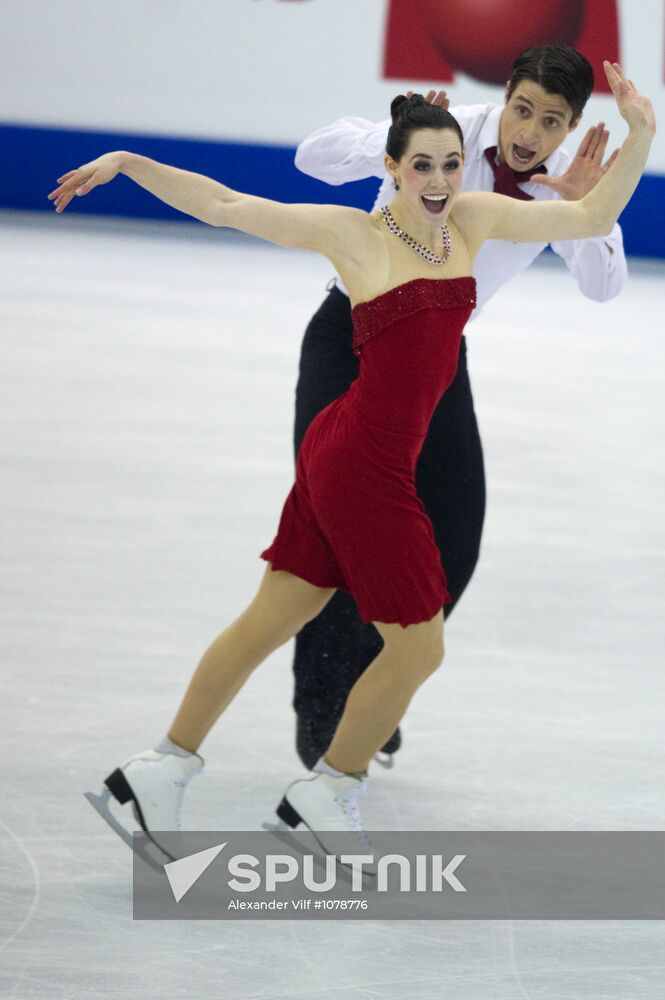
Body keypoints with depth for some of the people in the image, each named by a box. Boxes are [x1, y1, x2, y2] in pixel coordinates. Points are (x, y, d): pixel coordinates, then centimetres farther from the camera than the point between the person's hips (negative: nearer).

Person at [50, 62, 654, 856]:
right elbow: (223, 205, -5)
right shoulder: (353, 235, -8)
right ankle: (326, 794, 20)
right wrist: (127, 163, -7)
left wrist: (639, 137, -3)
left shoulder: (474, 218, 7)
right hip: (361, 462, -7)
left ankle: (163, 769, 24)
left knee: (269, 621, 14)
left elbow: (591, 218, 10)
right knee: (418, 648, 2)